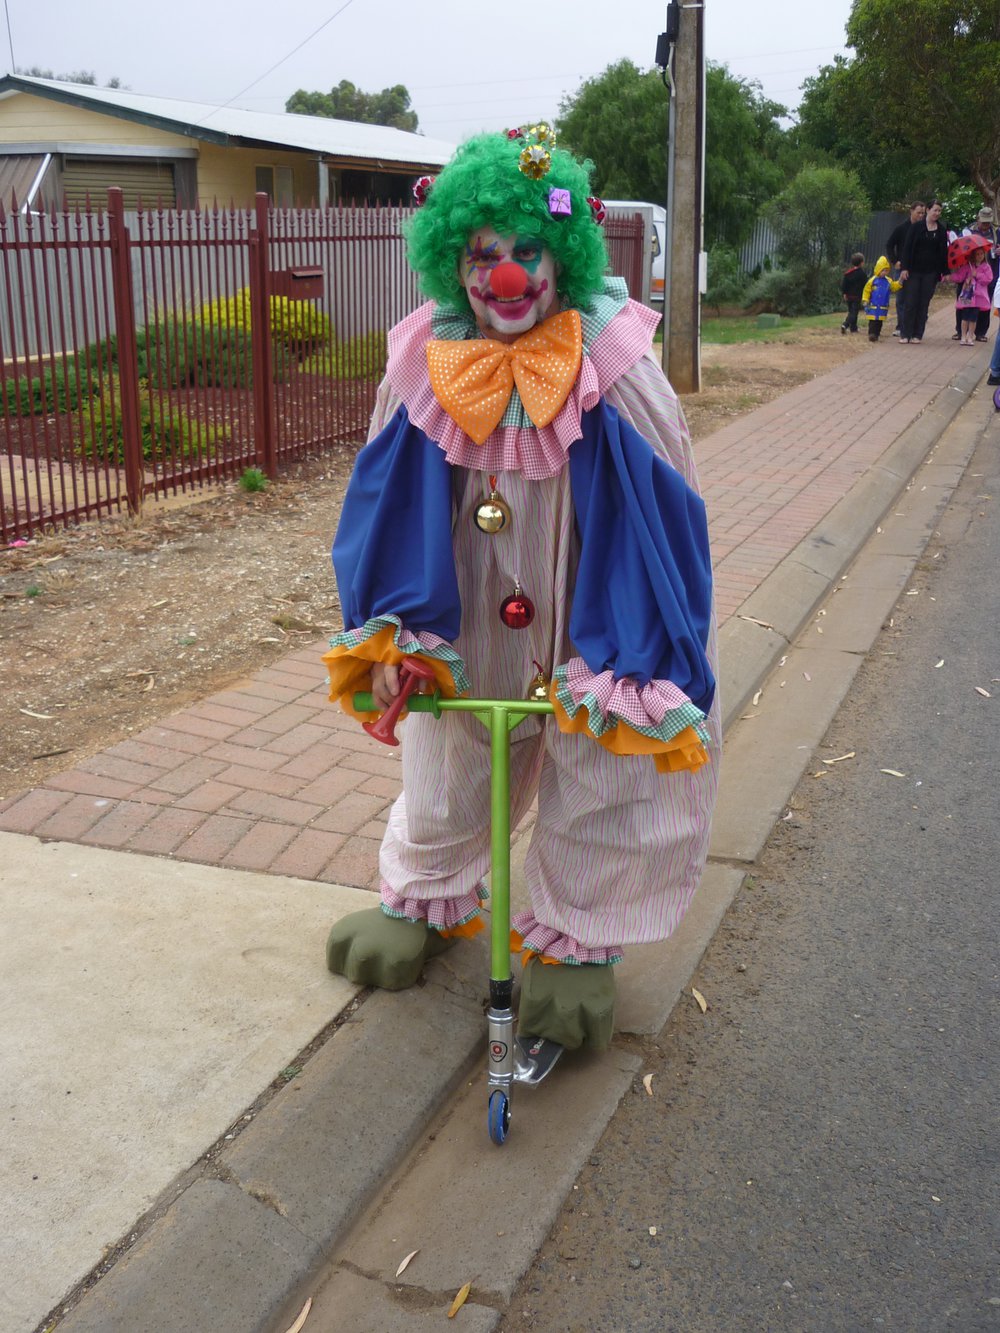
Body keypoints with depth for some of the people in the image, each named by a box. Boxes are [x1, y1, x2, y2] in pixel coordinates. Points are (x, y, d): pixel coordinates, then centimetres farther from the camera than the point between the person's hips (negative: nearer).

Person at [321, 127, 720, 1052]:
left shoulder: (614, 364, -24)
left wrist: (639, 665, -18)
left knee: (596, 791, 14)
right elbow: (389, 507, -4)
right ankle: (428, 903, 52)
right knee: (445, 770, 23)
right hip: (470, 624, 3)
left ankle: (572, 941, 40)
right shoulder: (425, 362, -14)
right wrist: (387, 636, -6)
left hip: (589, 626, -3)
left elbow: (666, 518, -18)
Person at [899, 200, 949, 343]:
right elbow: (907, 248, -2)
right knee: (910, 302, -4)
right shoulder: (916, 227, 0)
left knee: (924, 304, 2)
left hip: (931, 272, 2)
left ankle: (917, 335, 7)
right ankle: (905, 334, 0)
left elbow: (943, 252, 9)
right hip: (914, 270, -2)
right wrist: (904, 268, -10)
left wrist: (945, 272, 4)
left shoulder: (941, 230, 8)